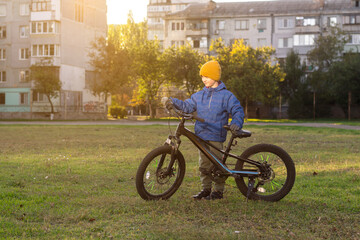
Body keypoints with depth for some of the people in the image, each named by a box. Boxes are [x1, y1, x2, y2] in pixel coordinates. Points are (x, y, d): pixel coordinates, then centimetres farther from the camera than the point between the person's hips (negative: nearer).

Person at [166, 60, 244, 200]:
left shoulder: (226, 95, -2)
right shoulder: (200, 95, 13)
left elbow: (237, 110, -5)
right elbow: (187, 106, 14)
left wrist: (236, 123, -24)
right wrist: (174, 102, -2)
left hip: (216, 136, -5)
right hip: (202, 136, 5)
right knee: (204, 164, 10)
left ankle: (218, 191, 9)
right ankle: (206, 189, 20)